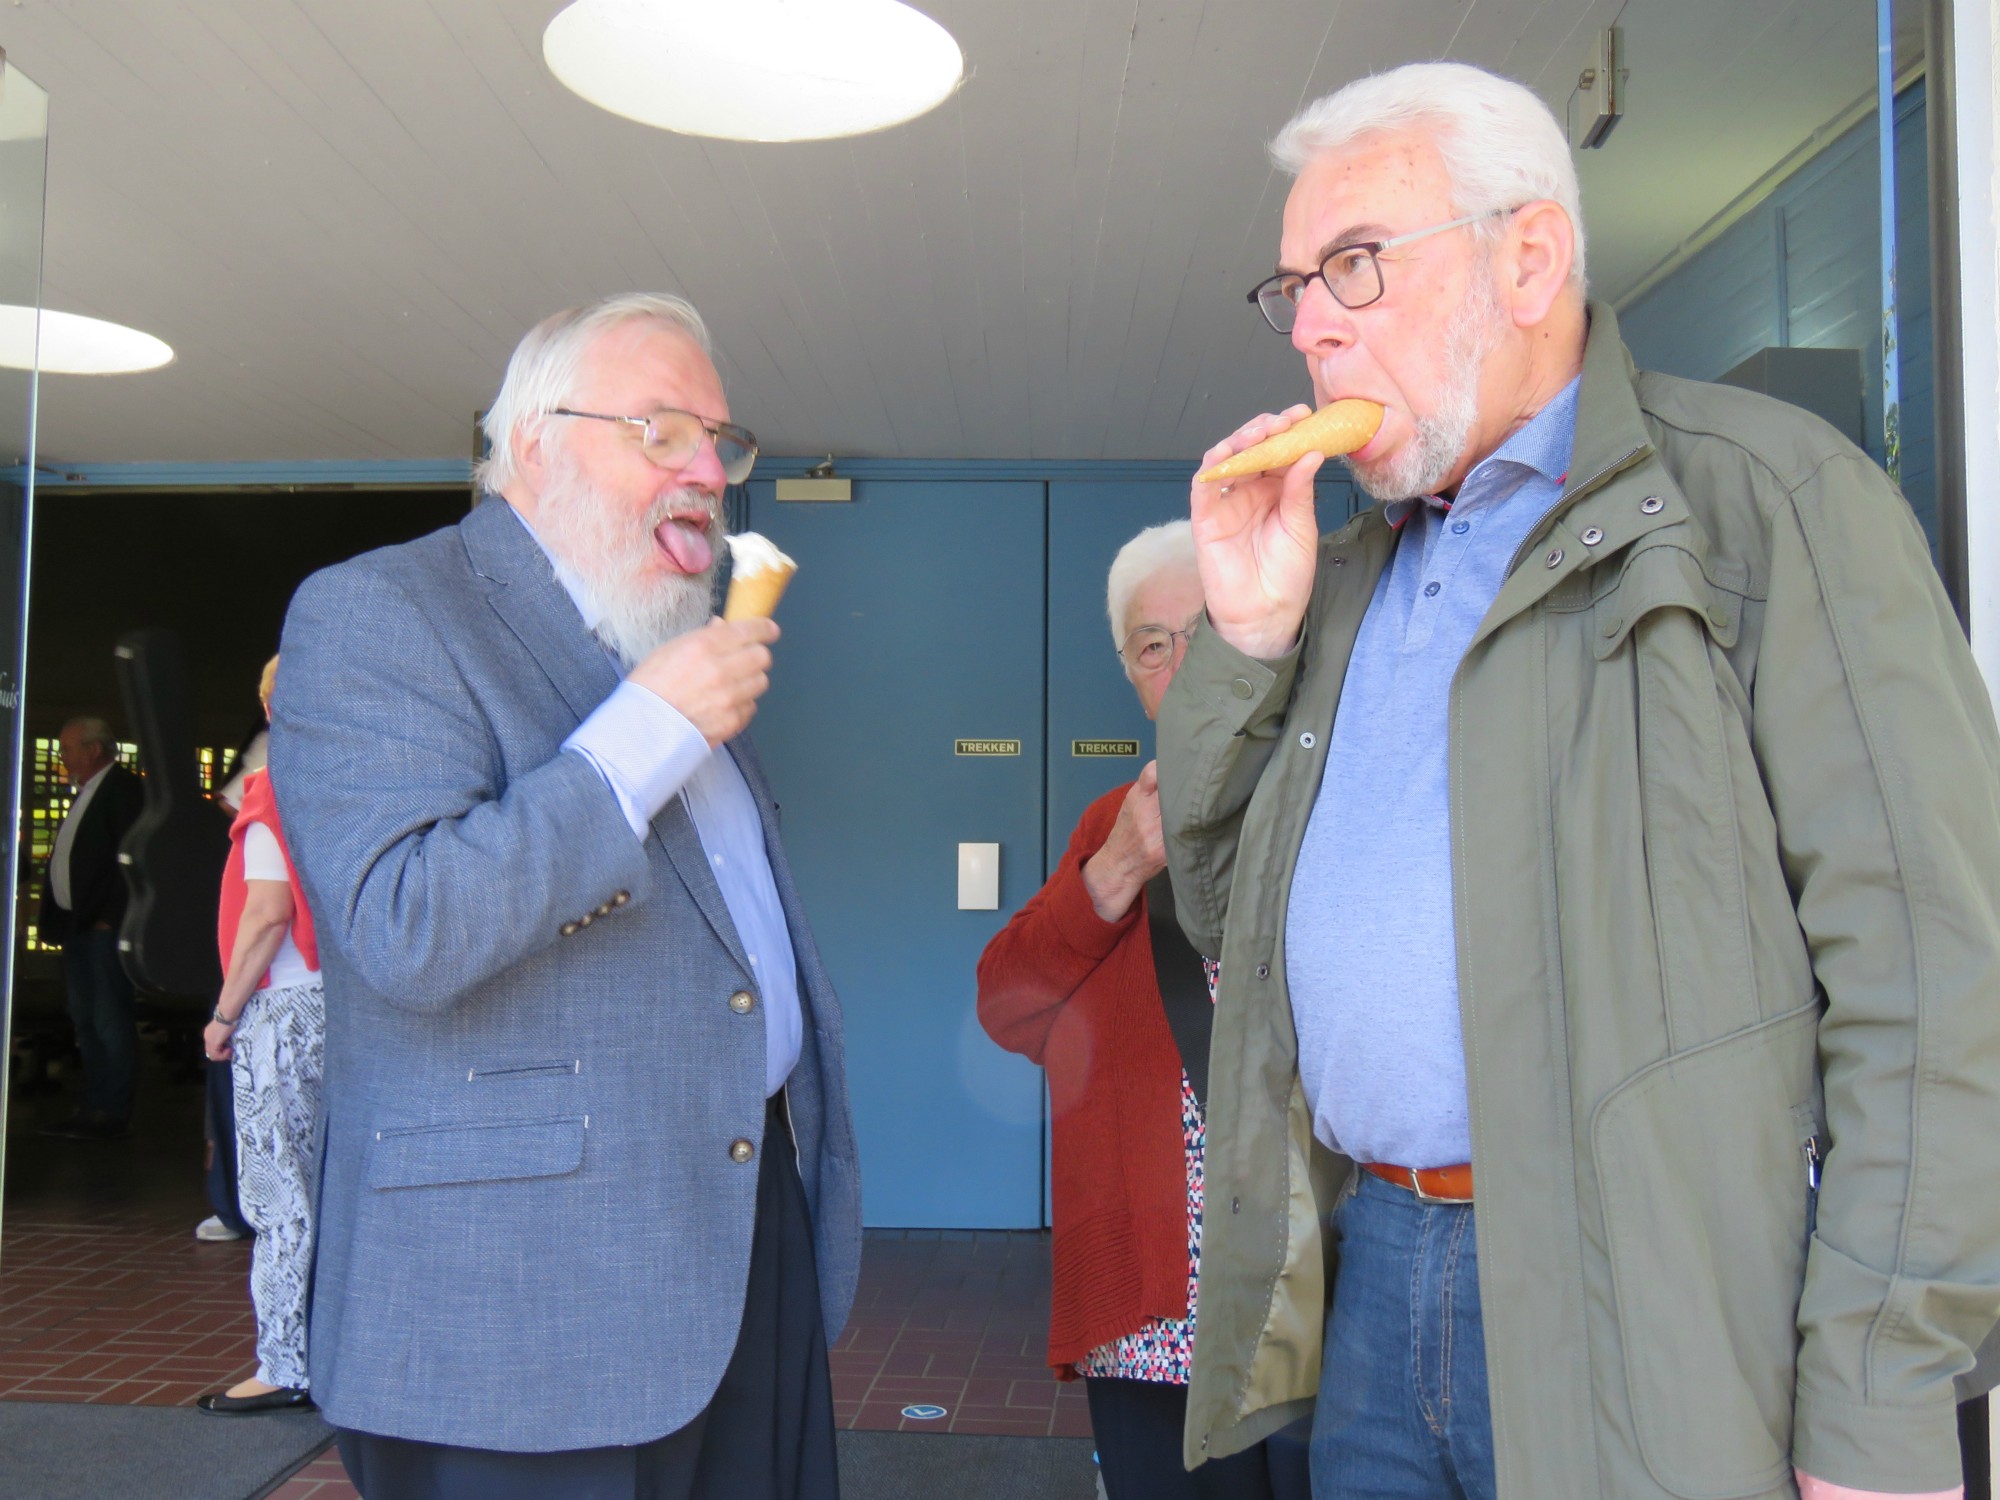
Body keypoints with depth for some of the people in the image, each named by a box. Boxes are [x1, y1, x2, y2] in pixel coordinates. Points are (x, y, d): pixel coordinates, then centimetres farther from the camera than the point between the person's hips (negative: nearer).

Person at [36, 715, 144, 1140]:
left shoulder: (123, 788, -10)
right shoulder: (84, 793, 19)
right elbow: (66, 860, 20)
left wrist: (109, 916, -19)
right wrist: (54, 916, 12)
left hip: (104, 927, -10)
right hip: (76, 925, 10)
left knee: (110, 1021, -6)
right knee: (85, 1021, 13)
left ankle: (112, 1113, -2)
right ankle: (93, 1109, 19)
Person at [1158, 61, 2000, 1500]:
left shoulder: (1767, 497, -7)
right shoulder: (1347, 574, 13)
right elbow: (1225, 908, 13)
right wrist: (1245, 635, 0)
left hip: (1646, 1325, -5)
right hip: (1371, 1281, 6)